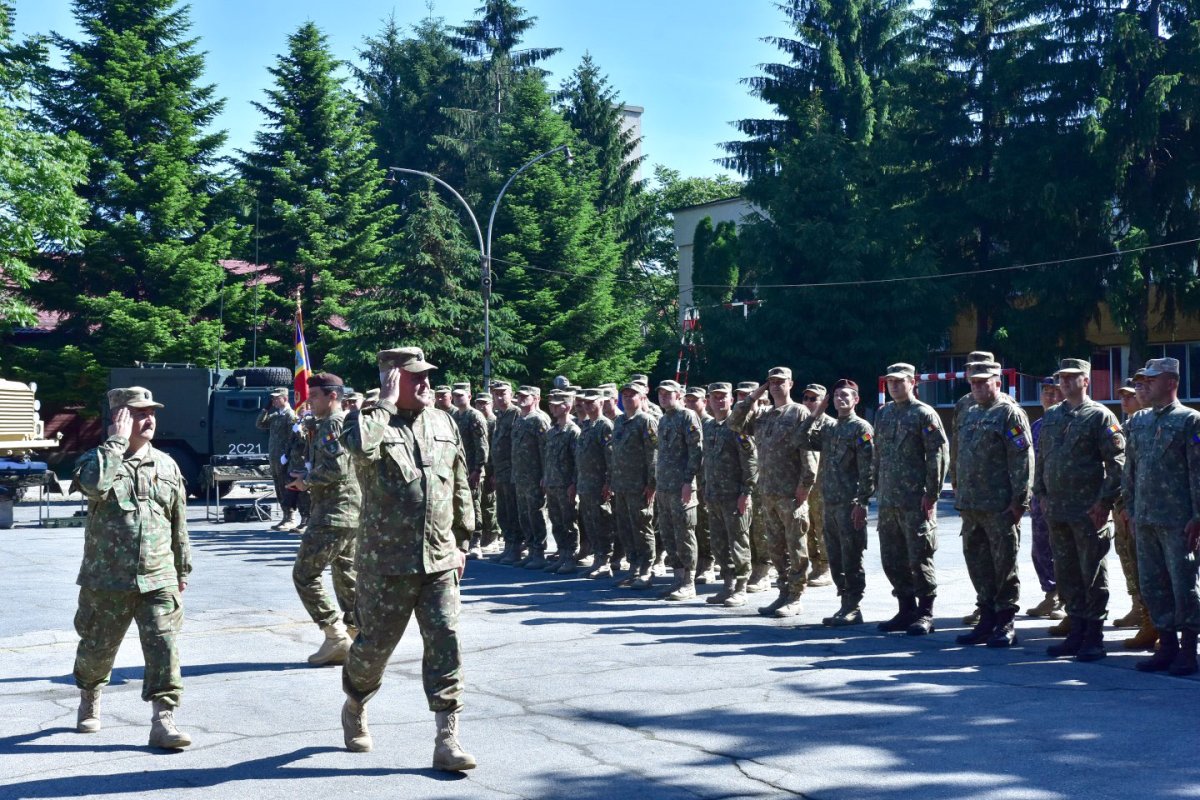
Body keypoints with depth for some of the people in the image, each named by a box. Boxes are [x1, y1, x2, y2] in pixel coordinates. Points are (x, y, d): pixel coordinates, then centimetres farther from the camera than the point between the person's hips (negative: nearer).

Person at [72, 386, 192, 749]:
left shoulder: (166, 465, 8)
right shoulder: (97, 459, -3)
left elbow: (179, 523, 15)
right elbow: (93, 485, -29)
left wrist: (182, 568, 18)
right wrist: (116, 442, -21)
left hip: (158, 580, 2)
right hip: (107, 580, -2)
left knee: (164, 648, -9)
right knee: (97, 648, 14)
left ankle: (163, 720, -5)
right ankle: (89, 702, 40)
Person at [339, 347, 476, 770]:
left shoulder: (444, 424, 9)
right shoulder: (374, 422, -6)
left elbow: (460, 488, 17)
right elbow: (359, 445, -33)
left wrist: (462, 541, 18)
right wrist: (386, 403, -20)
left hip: (439, 560, 4)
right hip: (387, 563, -3)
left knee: (445, 643, -4)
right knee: (375, 644, 9)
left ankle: (448, 739, -1)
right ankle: (355, 709, 38)